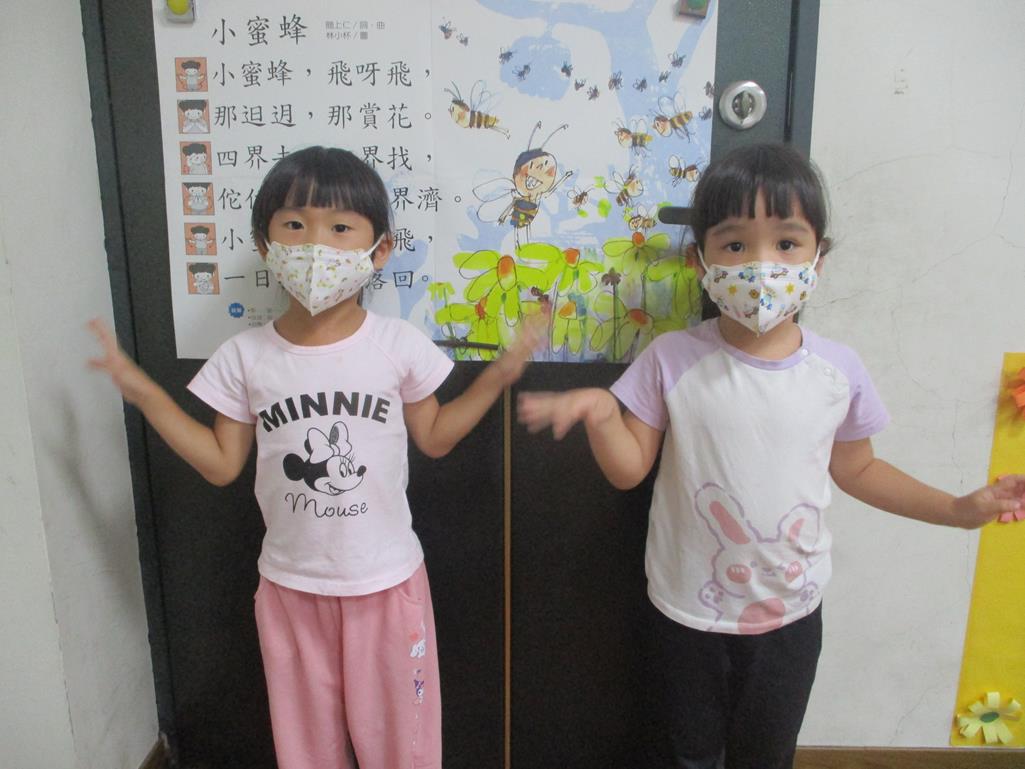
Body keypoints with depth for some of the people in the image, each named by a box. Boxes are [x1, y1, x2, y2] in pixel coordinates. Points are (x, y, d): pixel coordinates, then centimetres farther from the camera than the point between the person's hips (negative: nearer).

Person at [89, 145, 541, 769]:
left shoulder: (399, 345, -12)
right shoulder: (245, 356, -8)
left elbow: (434, 437, 1)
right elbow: (223, 463, 0)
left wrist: (499, 374, -9)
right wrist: (143, 392, -5)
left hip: (387, 583, -1)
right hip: (290, 587, 2)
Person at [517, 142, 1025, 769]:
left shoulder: (839, 370, -9)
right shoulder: (672, 361, -15)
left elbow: (855, 468, 5)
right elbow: (629, 469, -11)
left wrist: (958, 508, -2)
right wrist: (600, 413, -30)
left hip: (792, 612, 2)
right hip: (688, 612, -1)